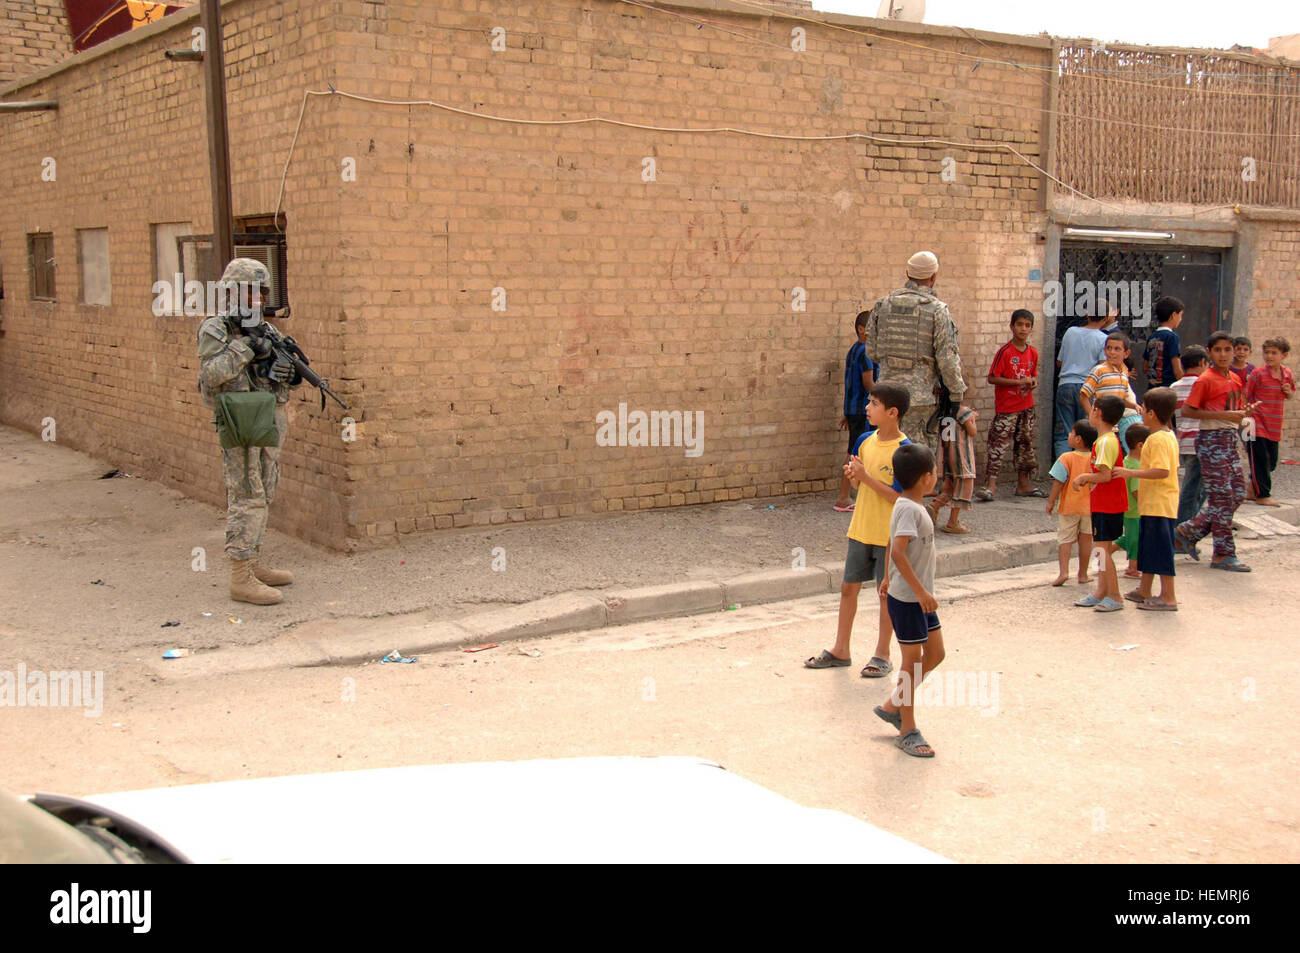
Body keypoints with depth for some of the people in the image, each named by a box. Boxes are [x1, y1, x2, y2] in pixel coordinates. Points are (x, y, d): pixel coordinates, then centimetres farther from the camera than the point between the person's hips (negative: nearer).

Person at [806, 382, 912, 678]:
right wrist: (854, 476, -9)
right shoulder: (866, 441, 3)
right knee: (848, 587, 11)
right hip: (861, 529, 6)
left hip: (889, 534, -6)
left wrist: (866, 477, -24)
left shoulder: (903, 450, -17)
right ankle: (841, 650, 24)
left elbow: (898, 496, -21)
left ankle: (883, 654, 20)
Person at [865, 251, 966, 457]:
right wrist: (956, 394, -1)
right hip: (921, 394, -4)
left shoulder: (883, 304, 6)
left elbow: (871, 350, 8)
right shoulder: (937, 310, -7)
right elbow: (947, 358, -10)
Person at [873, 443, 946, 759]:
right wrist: (920, 591, -29)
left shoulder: (906, 505, 9)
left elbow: (893, 548, 19)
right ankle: (908, 732, 12)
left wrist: (889, 579, 28)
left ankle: (892, 705, 27)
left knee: (935, 654, 15)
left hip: (919, 597, 10)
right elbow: (898, 552, -30)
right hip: (907, 599, -10)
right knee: (912, 661, 0)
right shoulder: (911, 510, -21)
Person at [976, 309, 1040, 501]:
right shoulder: (1005, 351, -11)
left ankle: (1023, 485, 21)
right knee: (998, 444, -10)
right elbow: (992, 378, -14)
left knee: (1025, 444, 12)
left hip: (1026, 406, 7)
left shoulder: (1033, 352, 7)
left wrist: (1034, 381, -3)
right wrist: (1019, 382, -19)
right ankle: (990, 485, -11)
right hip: (1006, 407, -6)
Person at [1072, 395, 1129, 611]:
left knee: (1102, 548, -8)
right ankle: (1101, 592, 23)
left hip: (1106, 504, -10)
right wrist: (1088, 478, 12)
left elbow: (1106, 475, -26)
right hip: (1106, 502, 10)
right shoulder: (1109, 439, 14)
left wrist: (1084, 477, -12)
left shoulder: (1105, 441, -18)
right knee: (1102, 548, 15)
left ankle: (1114, 597, -5)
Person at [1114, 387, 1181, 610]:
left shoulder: (1157, 439, -20)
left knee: (1160, 550, -5)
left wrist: (1131, 473, -28)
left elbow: (1162, 471, -30)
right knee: (1147, 547, 19)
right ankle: (1144, 591, 30)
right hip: (1153, 504, 11)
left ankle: (1168, 598, 0)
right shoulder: (1169, 436, 13)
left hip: (1158, 505, -11)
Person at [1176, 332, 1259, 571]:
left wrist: (1242, 412, 1)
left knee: (1238, 493, 8)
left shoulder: (1235, 379, 13)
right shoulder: (1205, 380, -11)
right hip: (1211, 439, -8)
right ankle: (1223, 555, 1)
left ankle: (1190, 530, 18)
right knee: (1222, 497, -6)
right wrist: (1223, 415, -20)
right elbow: (1187, 410, -17)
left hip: (1230, 439, 8)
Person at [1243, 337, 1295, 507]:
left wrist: (1289, 392, -2)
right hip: (1258, 424, -6)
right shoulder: (1259, 373, -9)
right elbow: (1246, 395, -5)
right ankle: (1263, 495, 5)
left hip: (1274, 427, 6)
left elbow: (1291, 395, 22)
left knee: (1271, 462, 12)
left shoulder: (1288, 375, 7)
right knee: (1260, 460, -4)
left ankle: (1253, 487, 28)